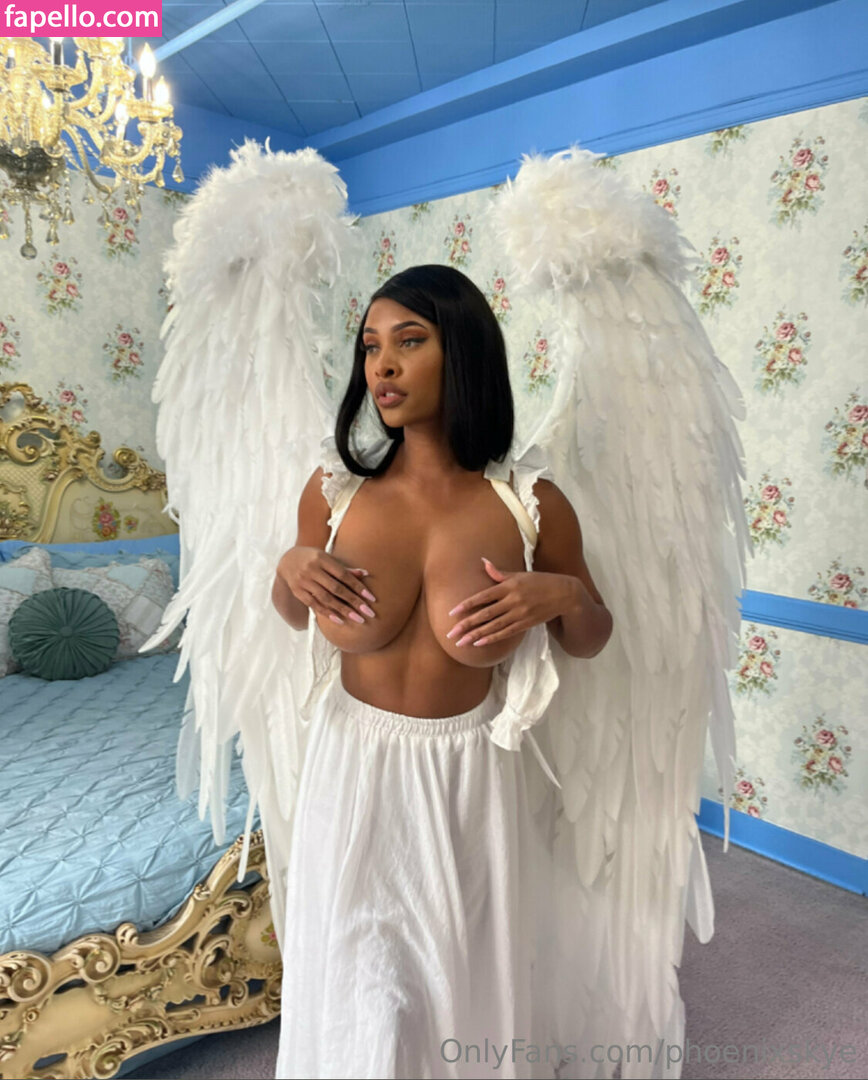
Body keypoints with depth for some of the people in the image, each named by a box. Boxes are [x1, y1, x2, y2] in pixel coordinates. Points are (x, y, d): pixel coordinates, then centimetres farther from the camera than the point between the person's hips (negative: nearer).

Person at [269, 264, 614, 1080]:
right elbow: (294, 616, 7)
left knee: (474, 978, 22)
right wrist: (290, 570, -14)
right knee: (357, 984, 19)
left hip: (471, 773, 0)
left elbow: (588, 643, 1)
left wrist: (566, 594, -20)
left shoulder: (531, 506, -13)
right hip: (353, 763, 1)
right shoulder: (335, 487, -10)